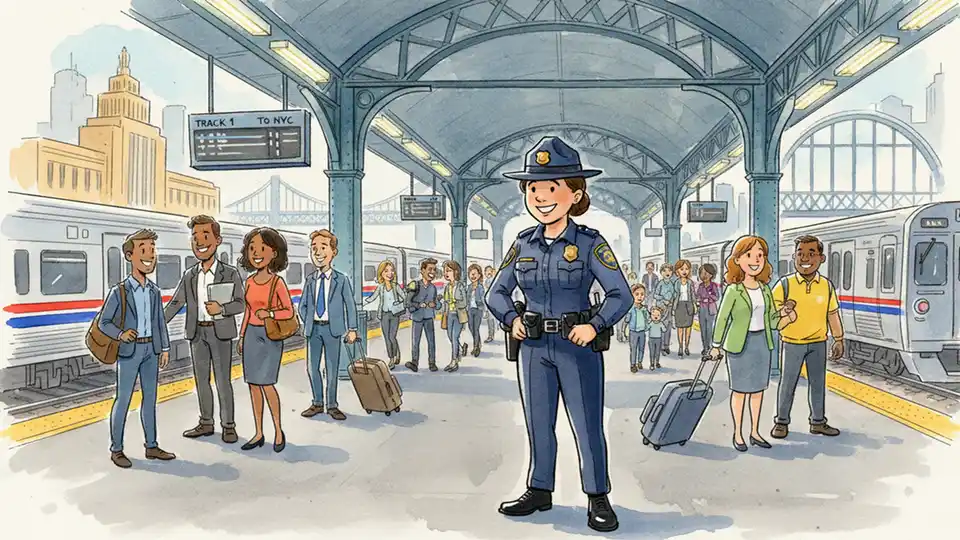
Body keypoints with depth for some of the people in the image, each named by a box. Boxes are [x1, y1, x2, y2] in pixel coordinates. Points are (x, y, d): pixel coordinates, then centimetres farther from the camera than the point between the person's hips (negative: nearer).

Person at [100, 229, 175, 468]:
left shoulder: (154, 291, 6)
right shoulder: (119, 291, -8)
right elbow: (103, 323, -4)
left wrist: (165, 347, 12)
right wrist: (120, 334, -21)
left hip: (151, 349, 5)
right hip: (129, 350, -5)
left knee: (150, 398, 11)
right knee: (123, 399, 2)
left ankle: (151, 446, 20)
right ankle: (116, 449, 14)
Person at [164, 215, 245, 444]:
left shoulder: (230, 273, -2)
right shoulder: (190, 276, 9)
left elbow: (240, 303, -5)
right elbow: (175, 303, 9)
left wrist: (221, 308, -24)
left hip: (220, 332, -4)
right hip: (197, 332, 4)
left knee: (223, 380, -1)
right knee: (201, 379, 11)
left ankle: (228, 425, 8)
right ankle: (206, 423, 23)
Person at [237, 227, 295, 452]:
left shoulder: (277, 282, -9)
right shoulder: (250, 281, 7)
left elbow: (289, 312, -7)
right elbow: (247, 310, 14)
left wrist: (269, 313, -22)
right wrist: (241, 336, 14)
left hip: (270, 336, -6)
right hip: (252, 335, 6)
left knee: (266, 383, -10)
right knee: (253, 384, 6)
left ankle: (278, 431, 7)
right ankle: (258, 434, 16)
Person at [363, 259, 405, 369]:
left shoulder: (396, 286, 1)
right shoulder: (380, 287, 5)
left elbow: (404, 297, 2)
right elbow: (372, 298, 11)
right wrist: (362, 304, 8)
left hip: (395, 314, -2)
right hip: (384, 315, 2)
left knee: (392, 337, -11)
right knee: (387, 338, 3)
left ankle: (397, 355, 13)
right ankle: (391, 359, 14)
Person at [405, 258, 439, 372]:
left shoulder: (433, 287, 3)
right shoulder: (415, 285, -10)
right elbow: (407, 302, -11)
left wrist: (433, 305, -9)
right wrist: (420, 305, -16)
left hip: (429, 318, 3)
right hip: (417, 317, -3)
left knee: (431, 341, 5)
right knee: (416, 341, 0)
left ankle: (432, 363, 15)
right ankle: (414, 363, 7)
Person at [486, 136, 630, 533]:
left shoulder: (589, 243, -7)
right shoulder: (523, 244, 5)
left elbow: (621, 295, -9)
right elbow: (497, 292, 12)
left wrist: (594, 325, -20)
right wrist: (512, 319, -5)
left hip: (578, 346, -4)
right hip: (534, 347, 4)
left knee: (587, 425, 4)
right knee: (538, 424, 14)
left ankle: (597, 497, 19)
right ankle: (540, 490, 30)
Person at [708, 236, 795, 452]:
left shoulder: (765, 289, 6)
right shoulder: (734, 290, -10)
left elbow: (771, 320, 10)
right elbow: (722, 318, -7)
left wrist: (783, 315, -12)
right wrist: (716, 346, -6)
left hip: (762, 343, 6)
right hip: (740, 344, -5)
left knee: (758, 389, 12)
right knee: (740, 390, 3)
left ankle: (755, 432, 24)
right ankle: (738, 434, 15)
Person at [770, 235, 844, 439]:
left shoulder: (827, 286, -1)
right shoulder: (785, 284, -11)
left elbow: (833, 315, 6)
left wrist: (839, 340, 8)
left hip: (818, 343, 3)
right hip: (791, 343, -3)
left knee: (818, 384, 13)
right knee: (787, 384, 7)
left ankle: (818, 422, 29)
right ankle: (781, 422, 20)